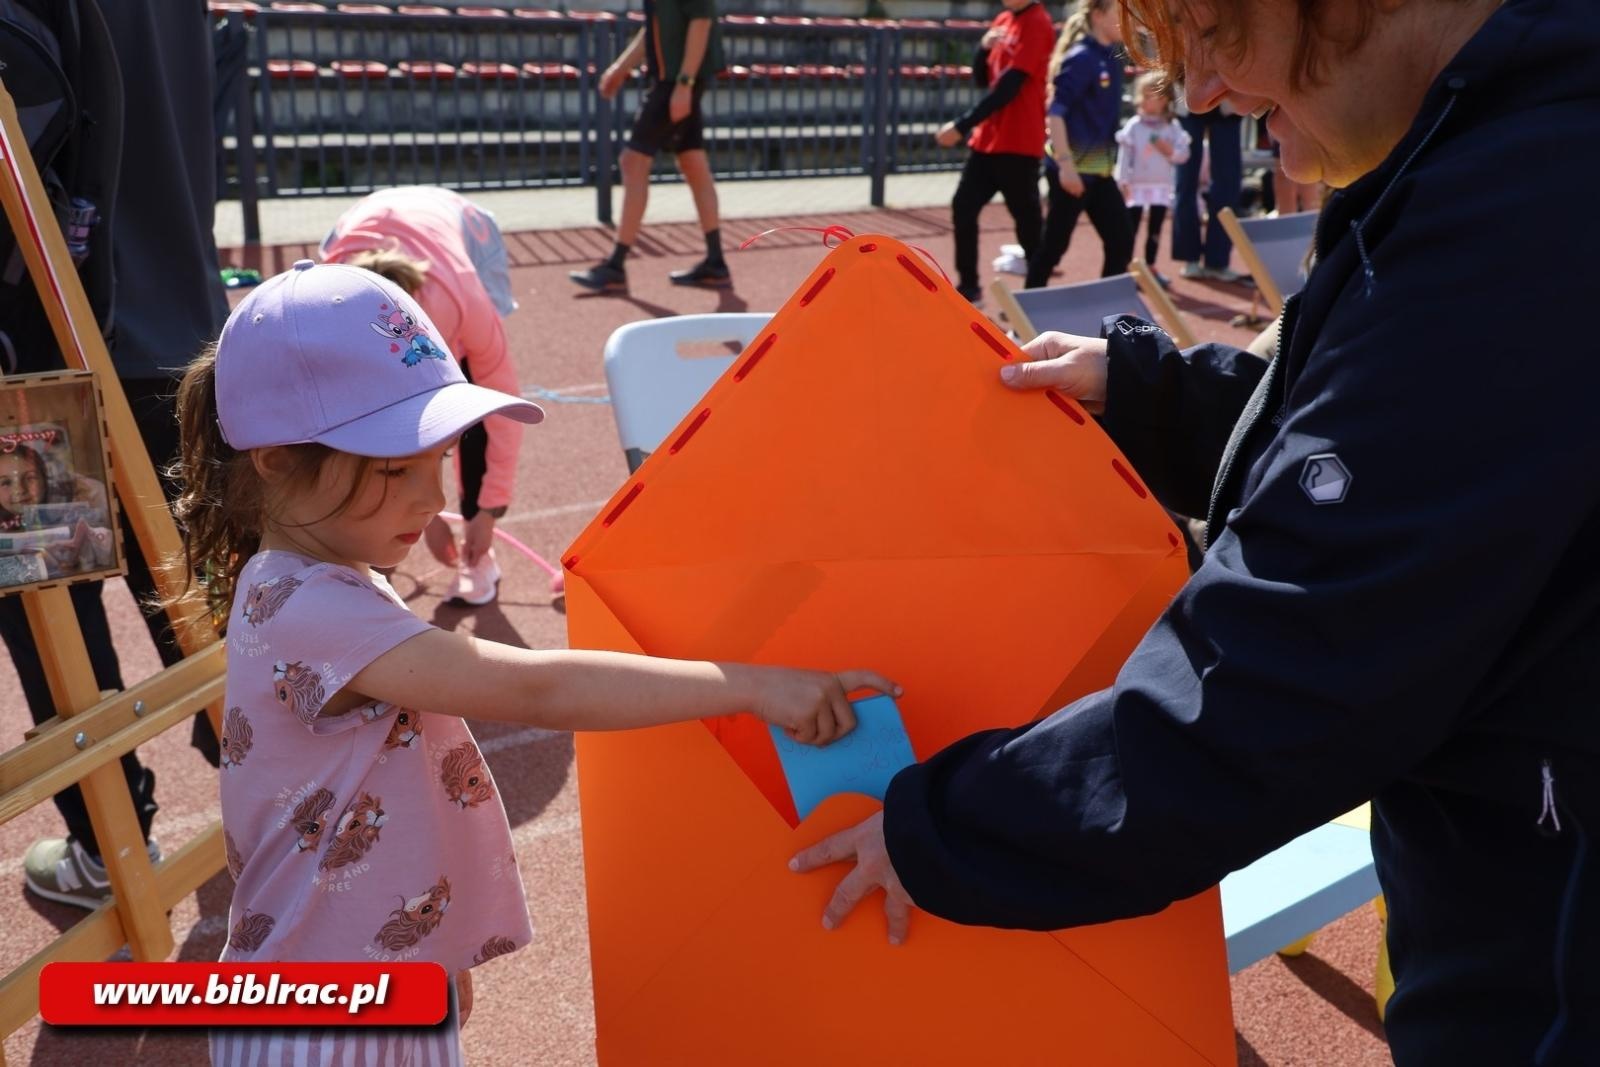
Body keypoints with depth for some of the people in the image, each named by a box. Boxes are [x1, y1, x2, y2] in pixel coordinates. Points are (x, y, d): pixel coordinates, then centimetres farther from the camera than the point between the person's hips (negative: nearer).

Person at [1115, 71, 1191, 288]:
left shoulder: (1172, 127, 3)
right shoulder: (1134, 126, -4)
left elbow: (1183, 155, 2)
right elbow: (1124, 155, -6)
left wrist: (1170, 150, -17)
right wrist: (1122, 181, -13)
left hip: (1162, 187, 3)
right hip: (1137, 186, -3)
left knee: (1155, 229, 10)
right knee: (1132, 227, -2)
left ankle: (1151, 267, 20)